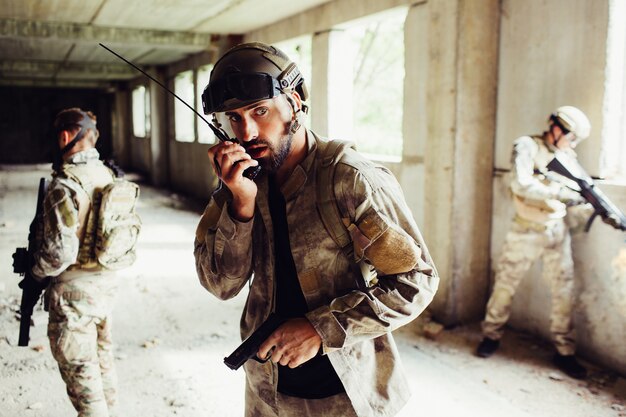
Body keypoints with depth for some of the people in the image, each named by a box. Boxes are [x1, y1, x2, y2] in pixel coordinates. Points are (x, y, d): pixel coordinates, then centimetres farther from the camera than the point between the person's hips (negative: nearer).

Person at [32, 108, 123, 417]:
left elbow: (61, 252, -24)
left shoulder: (65, 185, -22)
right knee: (102, 357, 23)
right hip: (106, 281, 8)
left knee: (79, 368, 7)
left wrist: (34, 270, -6)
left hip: (75, 290, -8)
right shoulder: (107, 174, 2)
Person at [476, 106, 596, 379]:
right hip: (526, 232, -4)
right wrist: (561, 195, -27)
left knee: (564, 290, 3)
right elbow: (522, 185, -24)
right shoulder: (527, 146, -7)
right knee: (505, 285, 6)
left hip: (557, 233, 4)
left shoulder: (568, 158, 8)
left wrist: (593, 207, -11)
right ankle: (491, 336, 25)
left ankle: (564, 352, 14)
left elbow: (574, 201, 8)